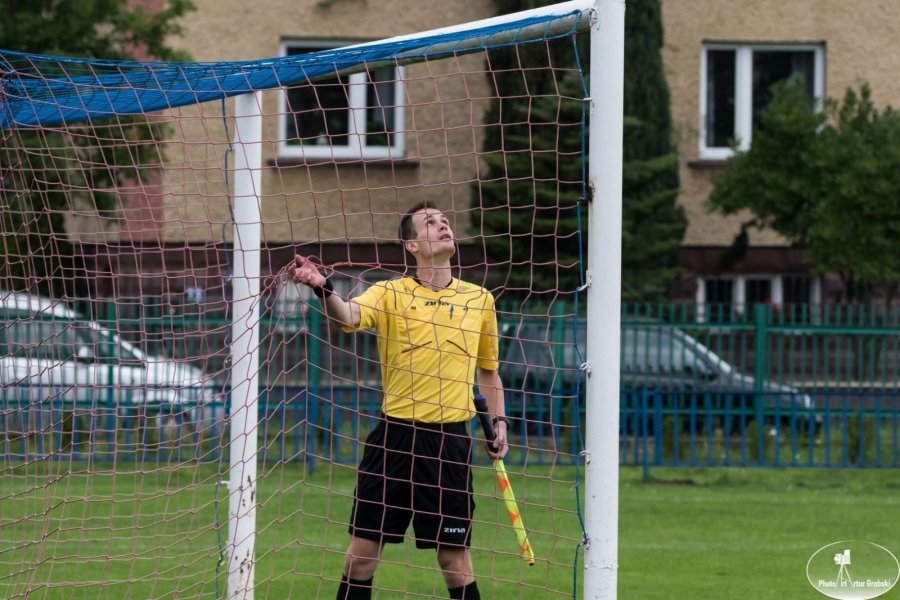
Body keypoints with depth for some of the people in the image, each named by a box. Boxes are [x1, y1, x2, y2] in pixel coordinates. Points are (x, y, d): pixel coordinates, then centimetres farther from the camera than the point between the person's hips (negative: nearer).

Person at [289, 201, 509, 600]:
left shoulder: (479, 300, 7)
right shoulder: (390, 294, -1)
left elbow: (488, 370, 20)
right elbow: (348, 316, -22)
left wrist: (499, 421, 9)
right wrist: (322, 288, -42)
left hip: (451, 437, 1)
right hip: (395, 433, -1)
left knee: (454, 553, 2)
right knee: (364, 546, 3)